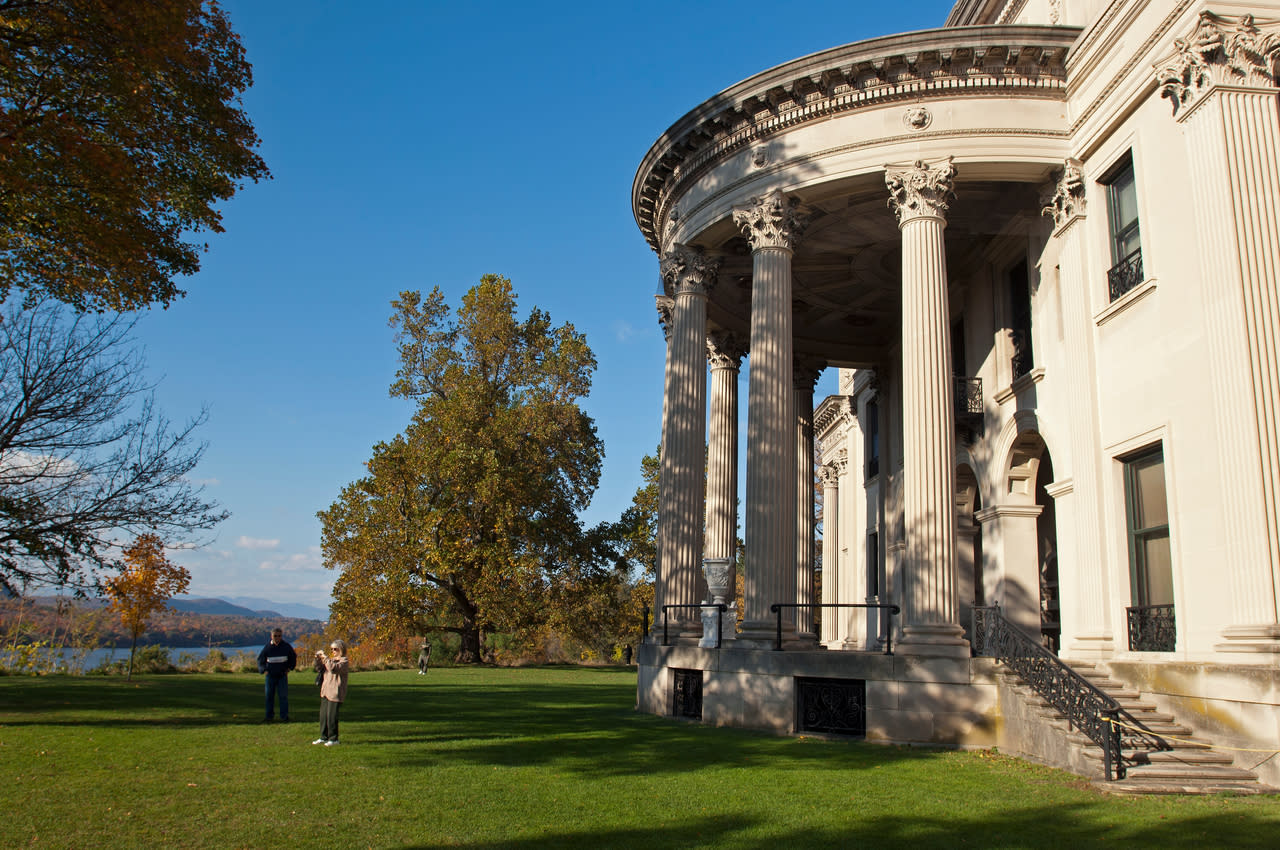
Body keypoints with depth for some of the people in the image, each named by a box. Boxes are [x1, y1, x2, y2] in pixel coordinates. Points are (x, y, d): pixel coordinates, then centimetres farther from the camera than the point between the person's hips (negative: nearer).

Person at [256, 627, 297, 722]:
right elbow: (260, 659, 11)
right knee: (269, 696, 6)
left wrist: (289, 668, 7)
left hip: (282, 676, -1)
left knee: (283, 696, -3)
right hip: (270, 676, 1)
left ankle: (284, 716, 3)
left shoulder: (286, 646, -1)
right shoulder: (267, 647, -2)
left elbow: (293, 657, 15)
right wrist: (264, 670, -1)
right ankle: (269, 716, 16)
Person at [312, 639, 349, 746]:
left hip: (335, 693, -8)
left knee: (331, 716, -7)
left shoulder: (344, 661, -9)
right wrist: (318, 659, 1)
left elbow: (334, 668, -25)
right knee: (323, 715, 11)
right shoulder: (331, 660, 17)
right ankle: (324, 737, 22)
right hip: (325, 691, 8)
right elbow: (319, 669, 16)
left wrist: (325, 658, -21)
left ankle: (333, 739, 2)